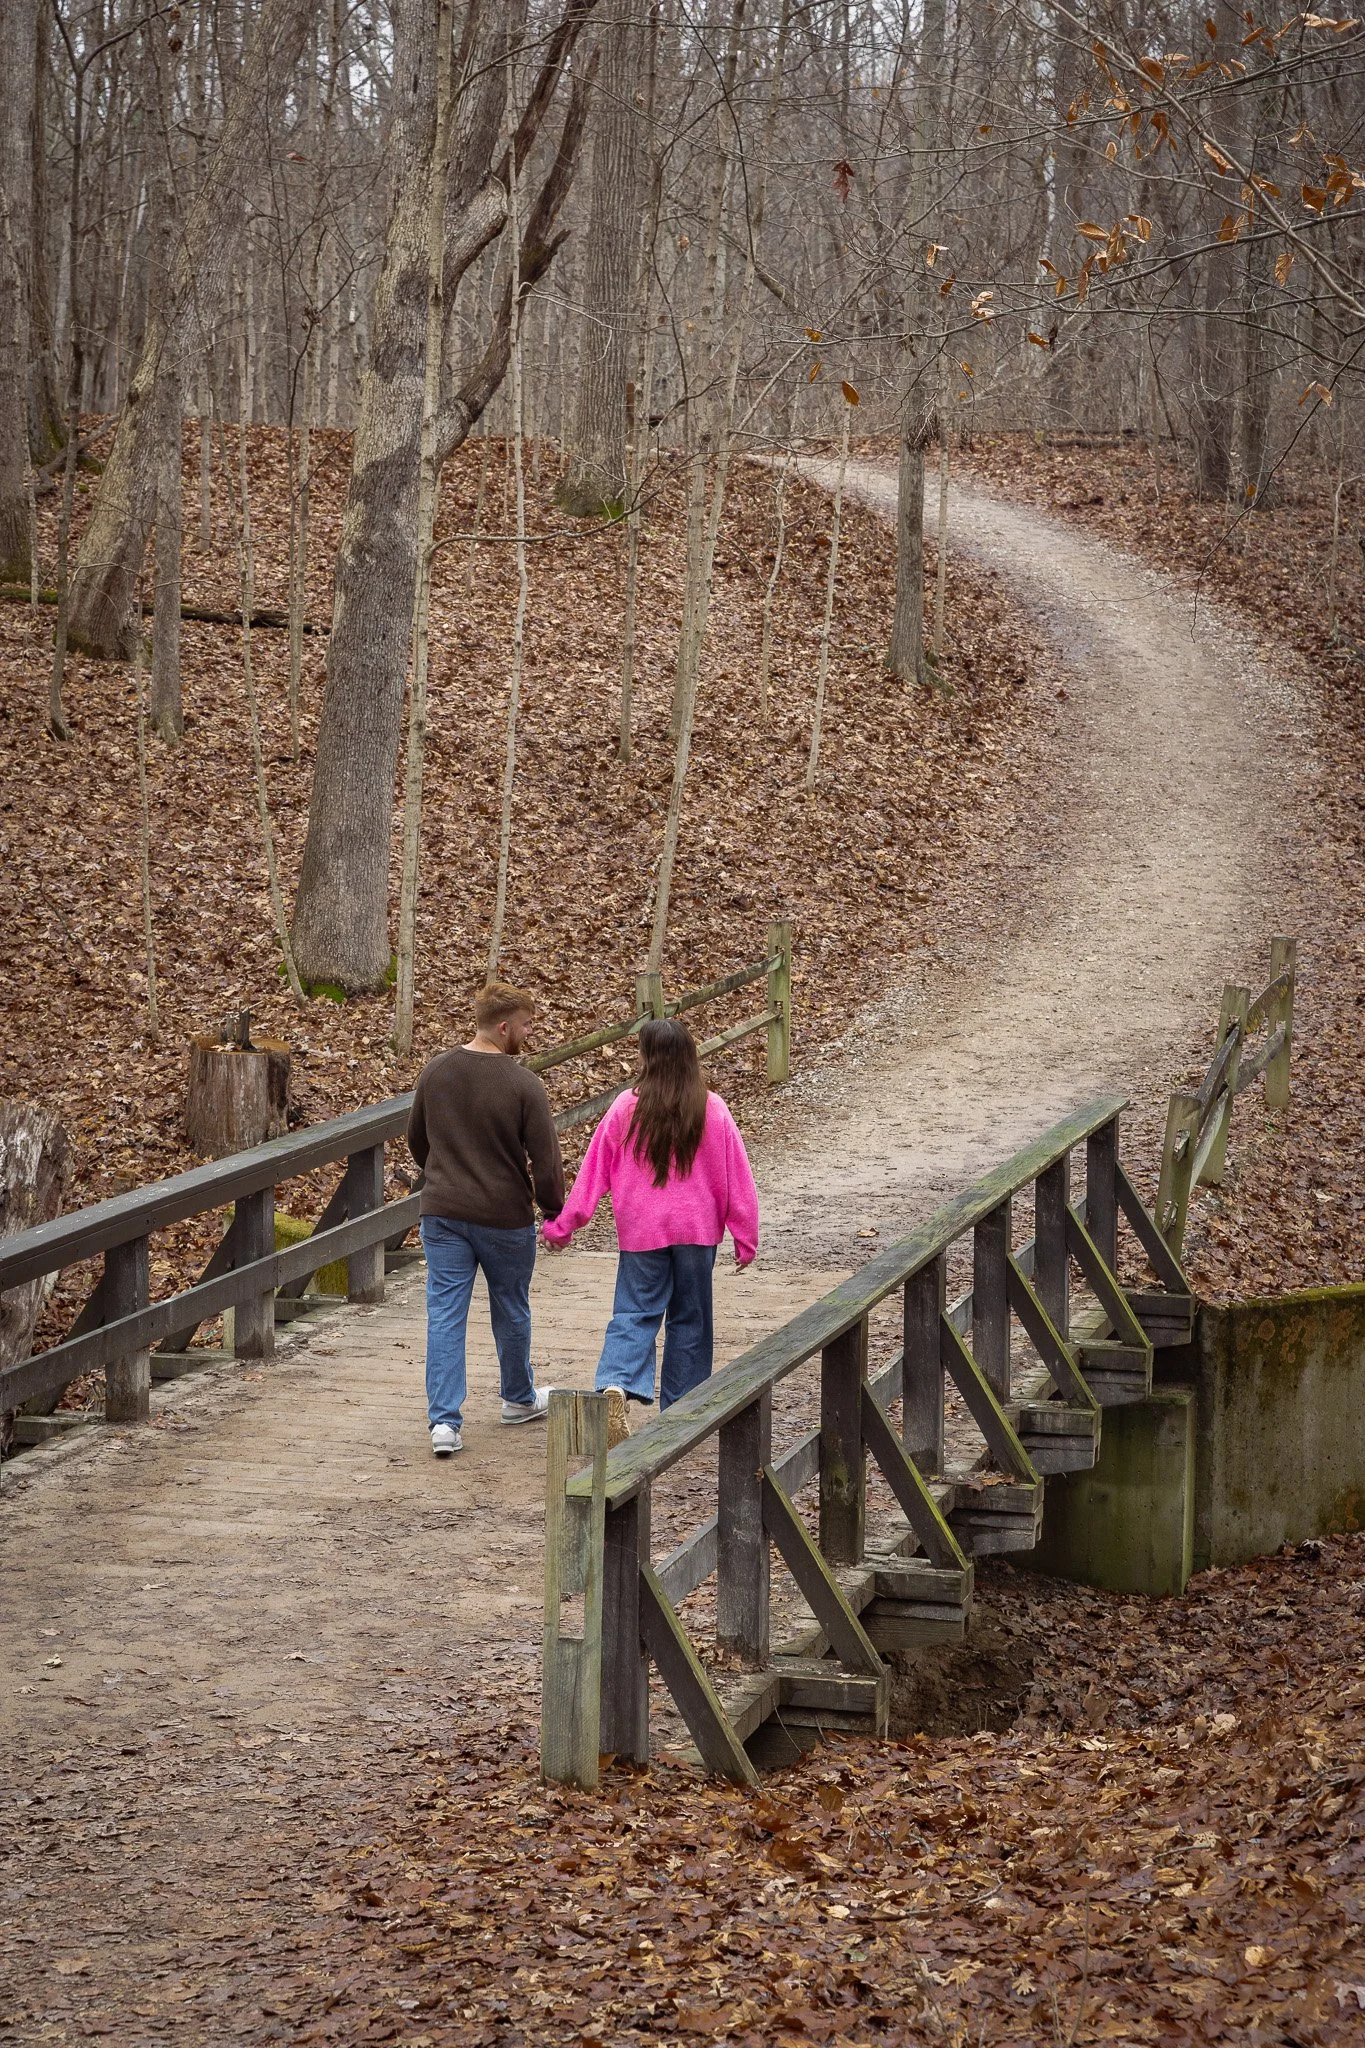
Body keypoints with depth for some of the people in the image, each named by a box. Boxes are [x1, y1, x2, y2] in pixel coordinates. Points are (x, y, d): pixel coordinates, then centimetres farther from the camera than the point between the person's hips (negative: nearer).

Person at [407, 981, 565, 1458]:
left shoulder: (435, 1071, 0)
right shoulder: (523, 1086, -16)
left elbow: (416, 1141, 13)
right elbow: (545, 1160, -13)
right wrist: (554, 1209, 3)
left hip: (442, 1212, 3)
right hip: (505, 1217, -3)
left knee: (445, 1314, 3)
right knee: (511, 1309, 18)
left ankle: (443, 1421, -6)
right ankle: (519, 1399, 38)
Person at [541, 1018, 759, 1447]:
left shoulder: (625, 1109, -7)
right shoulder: (712, 1111, -5)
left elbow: (594, 1171, -2)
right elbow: (736, 1179, -1)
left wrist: (563, 1224, 7)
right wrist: (745, 1237, 7)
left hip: (641, 1233, -1)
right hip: (697, 1230, 1)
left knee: (633, 1314, 2)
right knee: (689, 1317, 13)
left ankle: (616, 1384, -24)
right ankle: (680, 1409, 17)